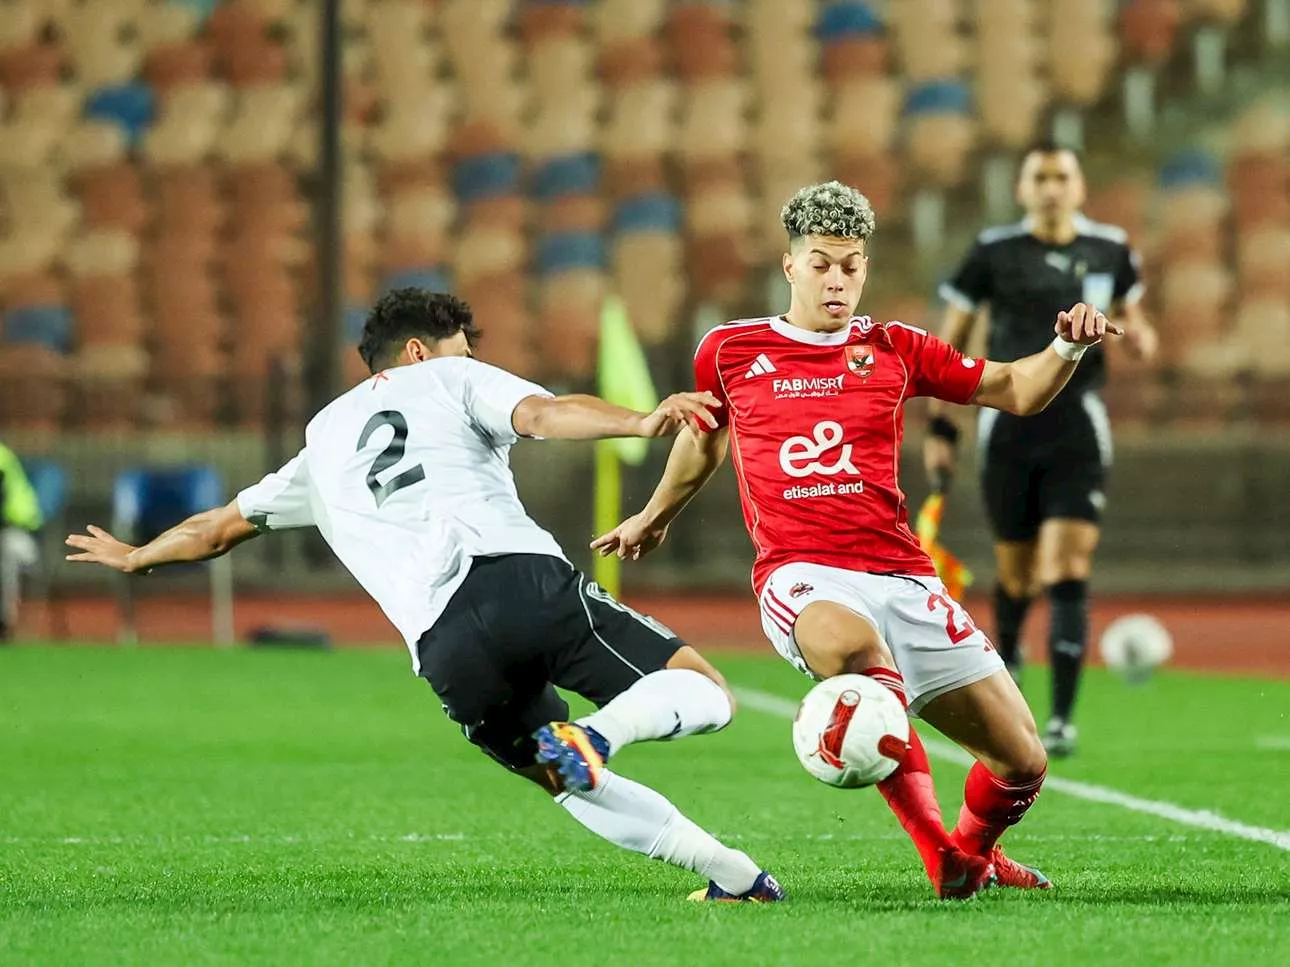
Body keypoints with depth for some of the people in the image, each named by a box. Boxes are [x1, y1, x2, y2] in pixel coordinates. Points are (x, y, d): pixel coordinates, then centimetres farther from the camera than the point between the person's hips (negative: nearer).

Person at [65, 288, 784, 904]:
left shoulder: (324, 443, 33)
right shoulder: (451, 381, 22)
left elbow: (215, 530, 46)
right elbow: (543, 414, -1)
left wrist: (133, 557, 64)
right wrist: (640, 423, -16)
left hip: (443, 646, 4)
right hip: (525, 577, -4)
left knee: (568, 785, 21)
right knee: (704, 693, -2)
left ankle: (728, 870, 2)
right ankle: (598, 733, -32)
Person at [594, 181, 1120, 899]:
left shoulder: (893, 349, 12)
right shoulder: (730, 351, 10)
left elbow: (1016, 391, 17)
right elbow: (704, 435, 31)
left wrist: (1069, 347, -3)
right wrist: (657, 516, 45)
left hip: (902, 578, 3)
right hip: (803, 576, -3)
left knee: (1023, 760, -1)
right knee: (850, 644, -43)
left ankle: (975, 848, 37)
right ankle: (940, 855, -35)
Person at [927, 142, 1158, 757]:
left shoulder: (1109, 251, 5)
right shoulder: (994, 252, -1)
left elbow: (1130, 320, 21)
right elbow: (949, 342, 6)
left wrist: (1138, 337, -3)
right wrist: (938, 425, 1)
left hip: (1078, 433, 0)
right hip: (1008, 427, 0)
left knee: (1068, 573, -12)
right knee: (1016, 573, 9)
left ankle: (1063, 717, -12)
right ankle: (1004, 656, 41)